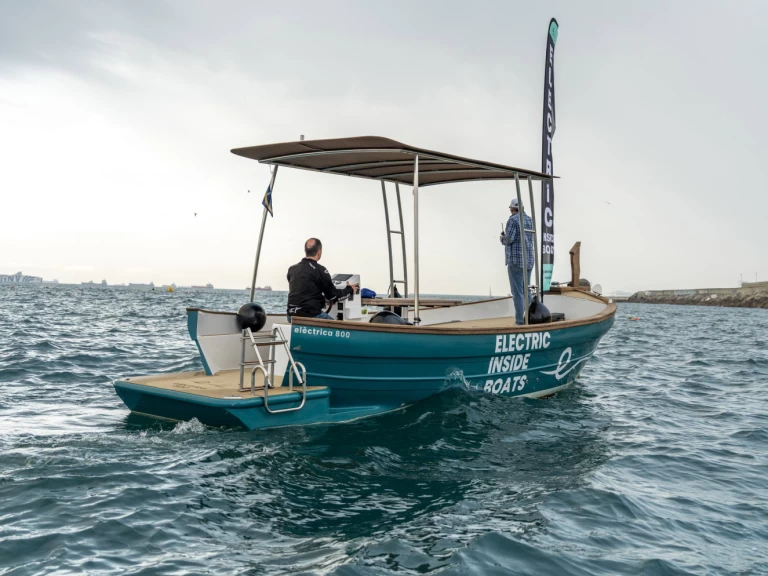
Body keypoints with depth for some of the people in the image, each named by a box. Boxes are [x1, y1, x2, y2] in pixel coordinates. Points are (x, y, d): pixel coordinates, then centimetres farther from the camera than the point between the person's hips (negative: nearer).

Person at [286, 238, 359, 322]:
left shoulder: (292, 269, 9)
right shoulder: (319, 270, -10)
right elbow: (332, 295, -2)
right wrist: (350, 290, 16)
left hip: (292, 315, 6)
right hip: (311, 315, -6)